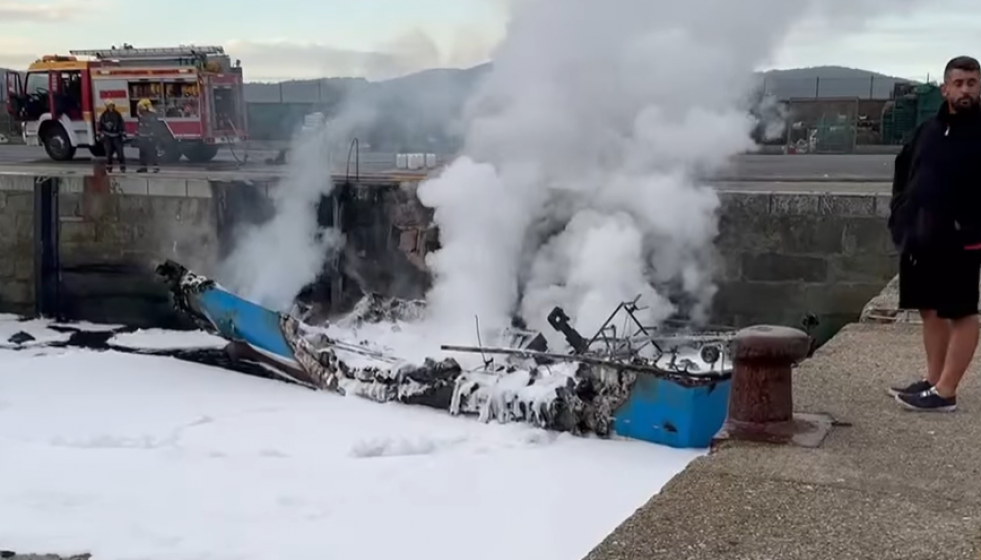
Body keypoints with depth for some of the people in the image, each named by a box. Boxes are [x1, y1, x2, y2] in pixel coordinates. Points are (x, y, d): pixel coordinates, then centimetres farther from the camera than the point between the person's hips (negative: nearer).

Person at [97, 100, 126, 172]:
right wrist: (99, 134, 10)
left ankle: (123, 167, 0)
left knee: (120, 152, -7)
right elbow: (100, 125, 11)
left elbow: (122, 124, 1)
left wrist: (123, 134, -3)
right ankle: (108, 167, 10)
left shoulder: (117, 114, 1)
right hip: (107, 136, 0)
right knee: (108, 152, 0)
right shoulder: (104, 115, 3)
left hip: (116, 136, 0)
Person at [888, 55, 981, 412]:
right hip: (919, 237, 7)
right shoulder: (928, 129, 13)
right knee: (930, 310, 14)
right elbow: (903, 172, 24)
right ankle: (933, 381, 24)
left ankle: (945, 392, 2)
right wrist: (900, 214, 13)